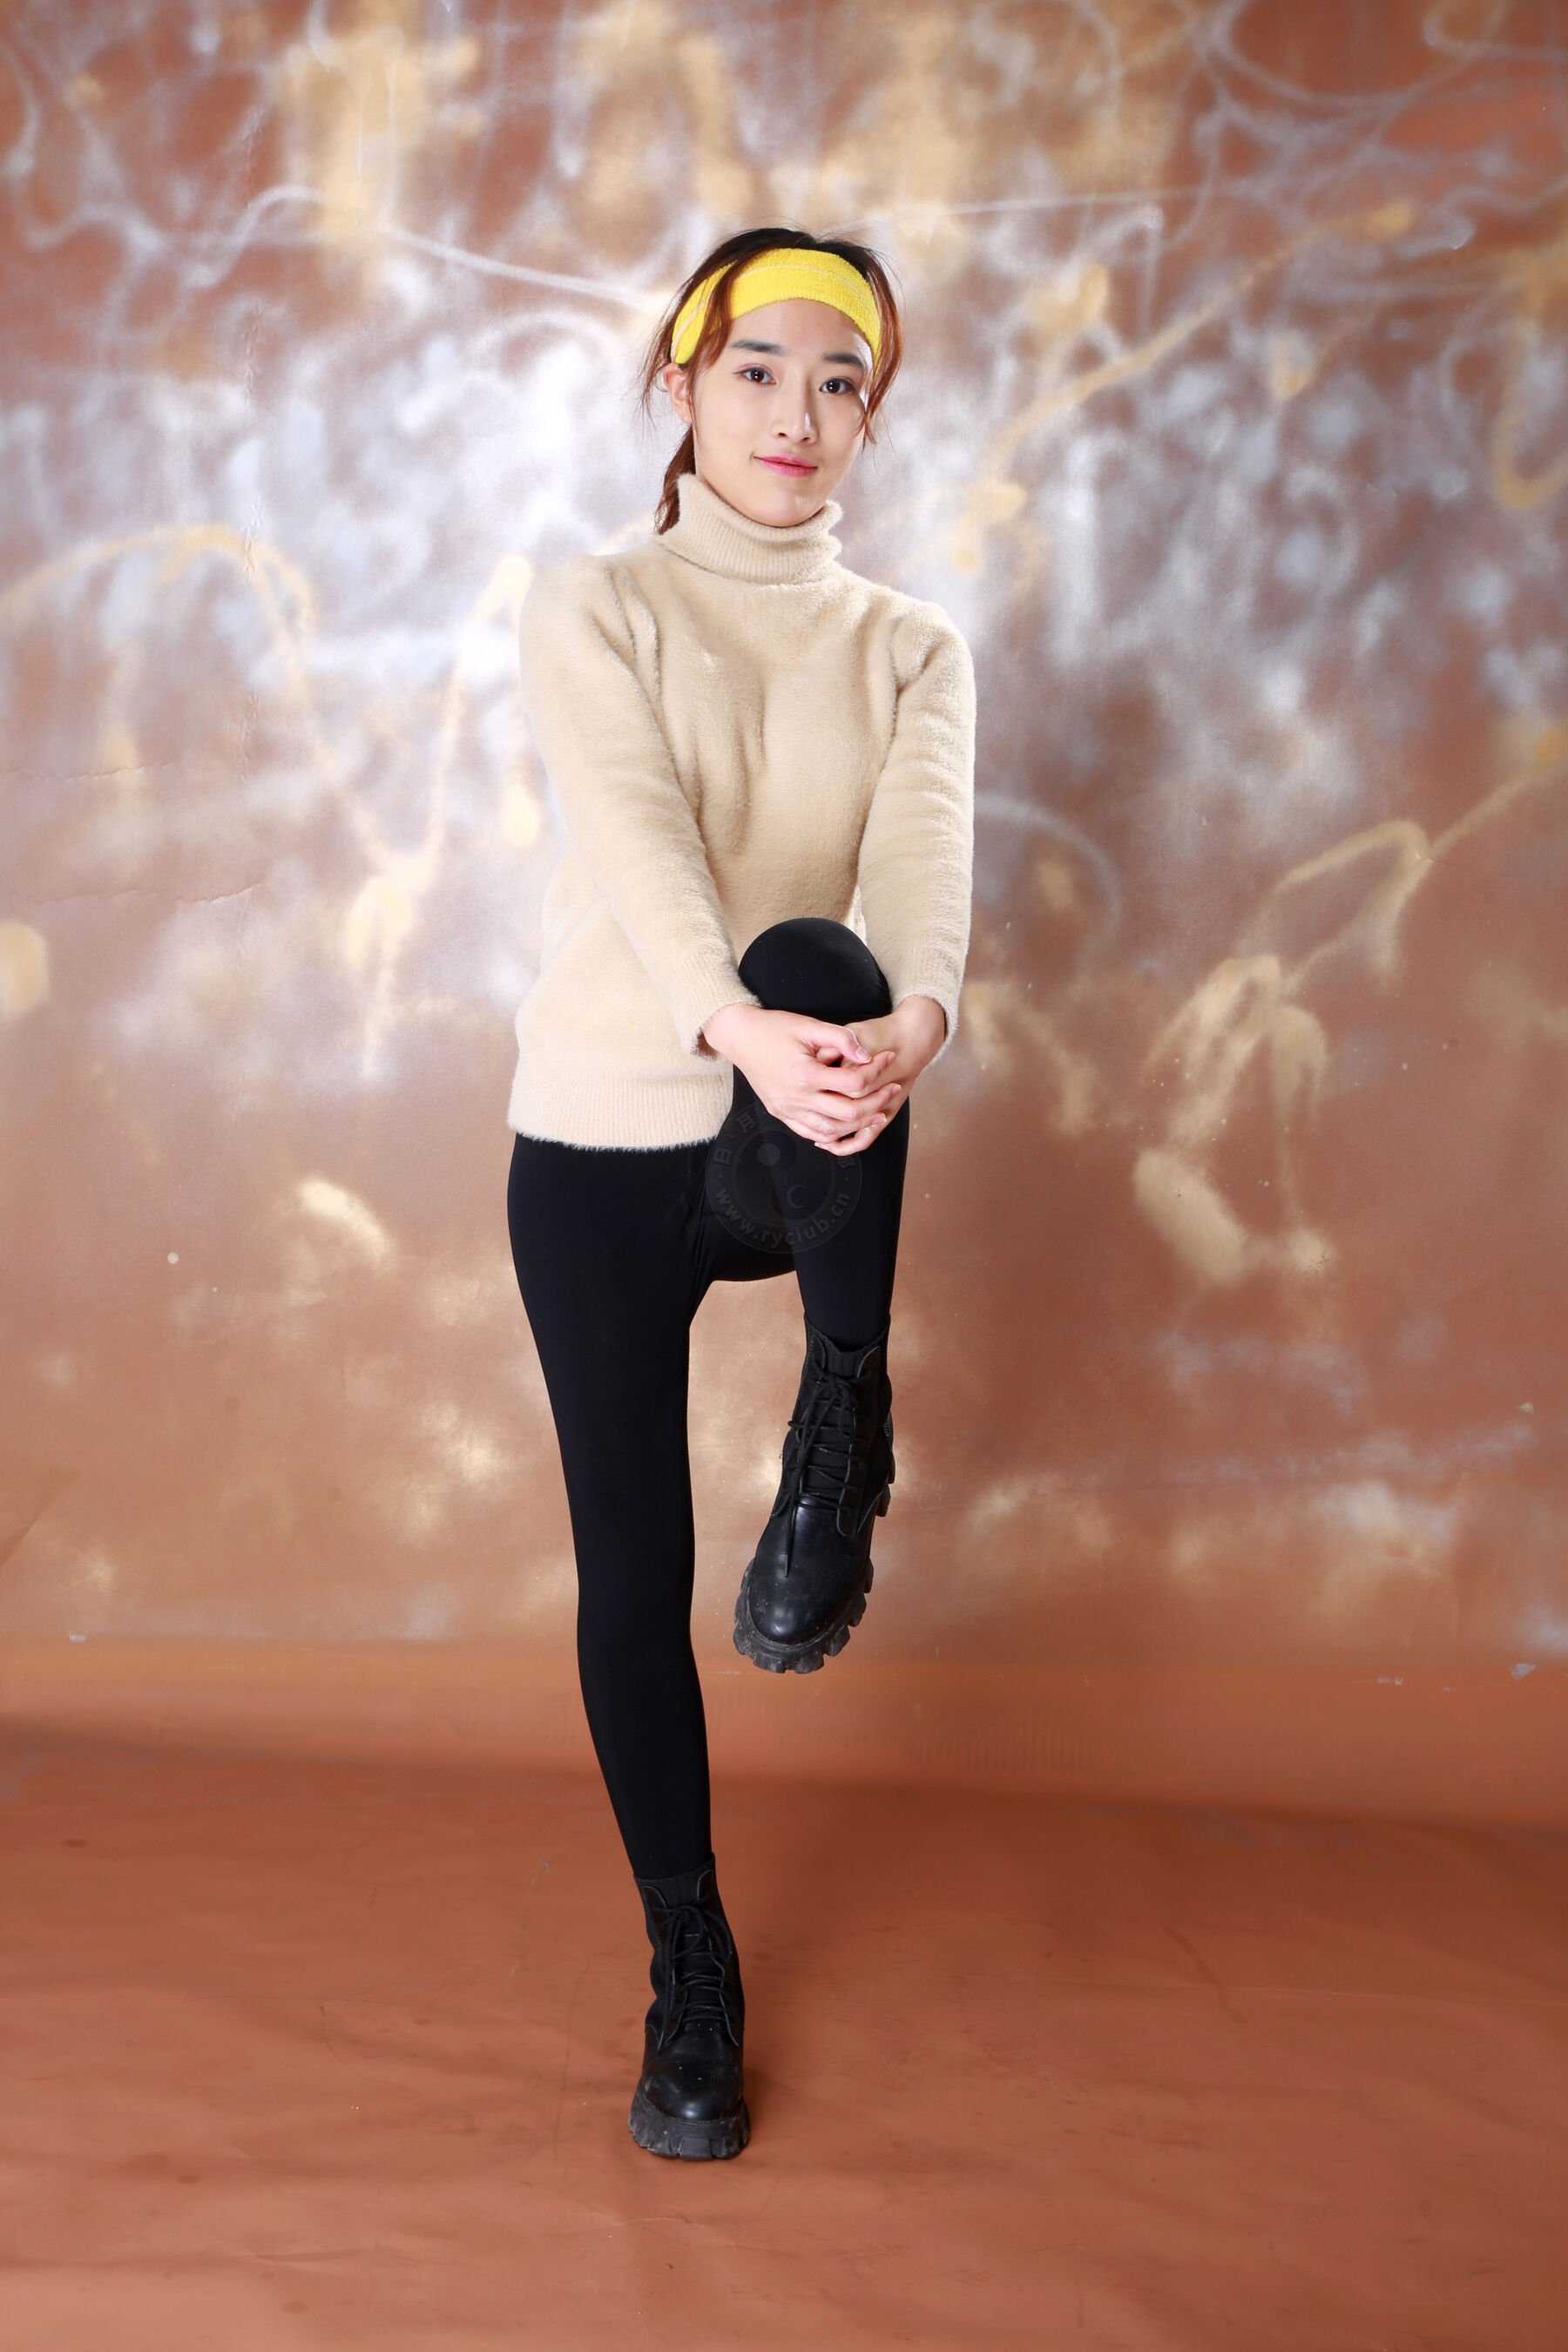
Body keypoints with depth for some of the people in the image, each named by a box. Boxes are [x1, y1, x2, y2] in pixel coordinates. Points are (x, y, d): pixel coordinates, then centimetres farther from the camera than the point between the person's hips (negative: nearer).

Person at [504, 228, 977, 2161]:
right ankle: (690, 1972, 21)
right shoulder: (590, 612, 1)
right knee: (632, 1562, 1)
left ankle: (840, 1443, -21)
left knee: (821, 967, -35)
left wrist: (906, 1018, -37)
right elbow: (636, 837, -19)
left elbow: (924, 857, -13)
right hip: (602, 1138, 0)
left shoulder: (911, 649, 7)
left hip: (804, 1154, 0)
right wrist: (735, 1027, -40)